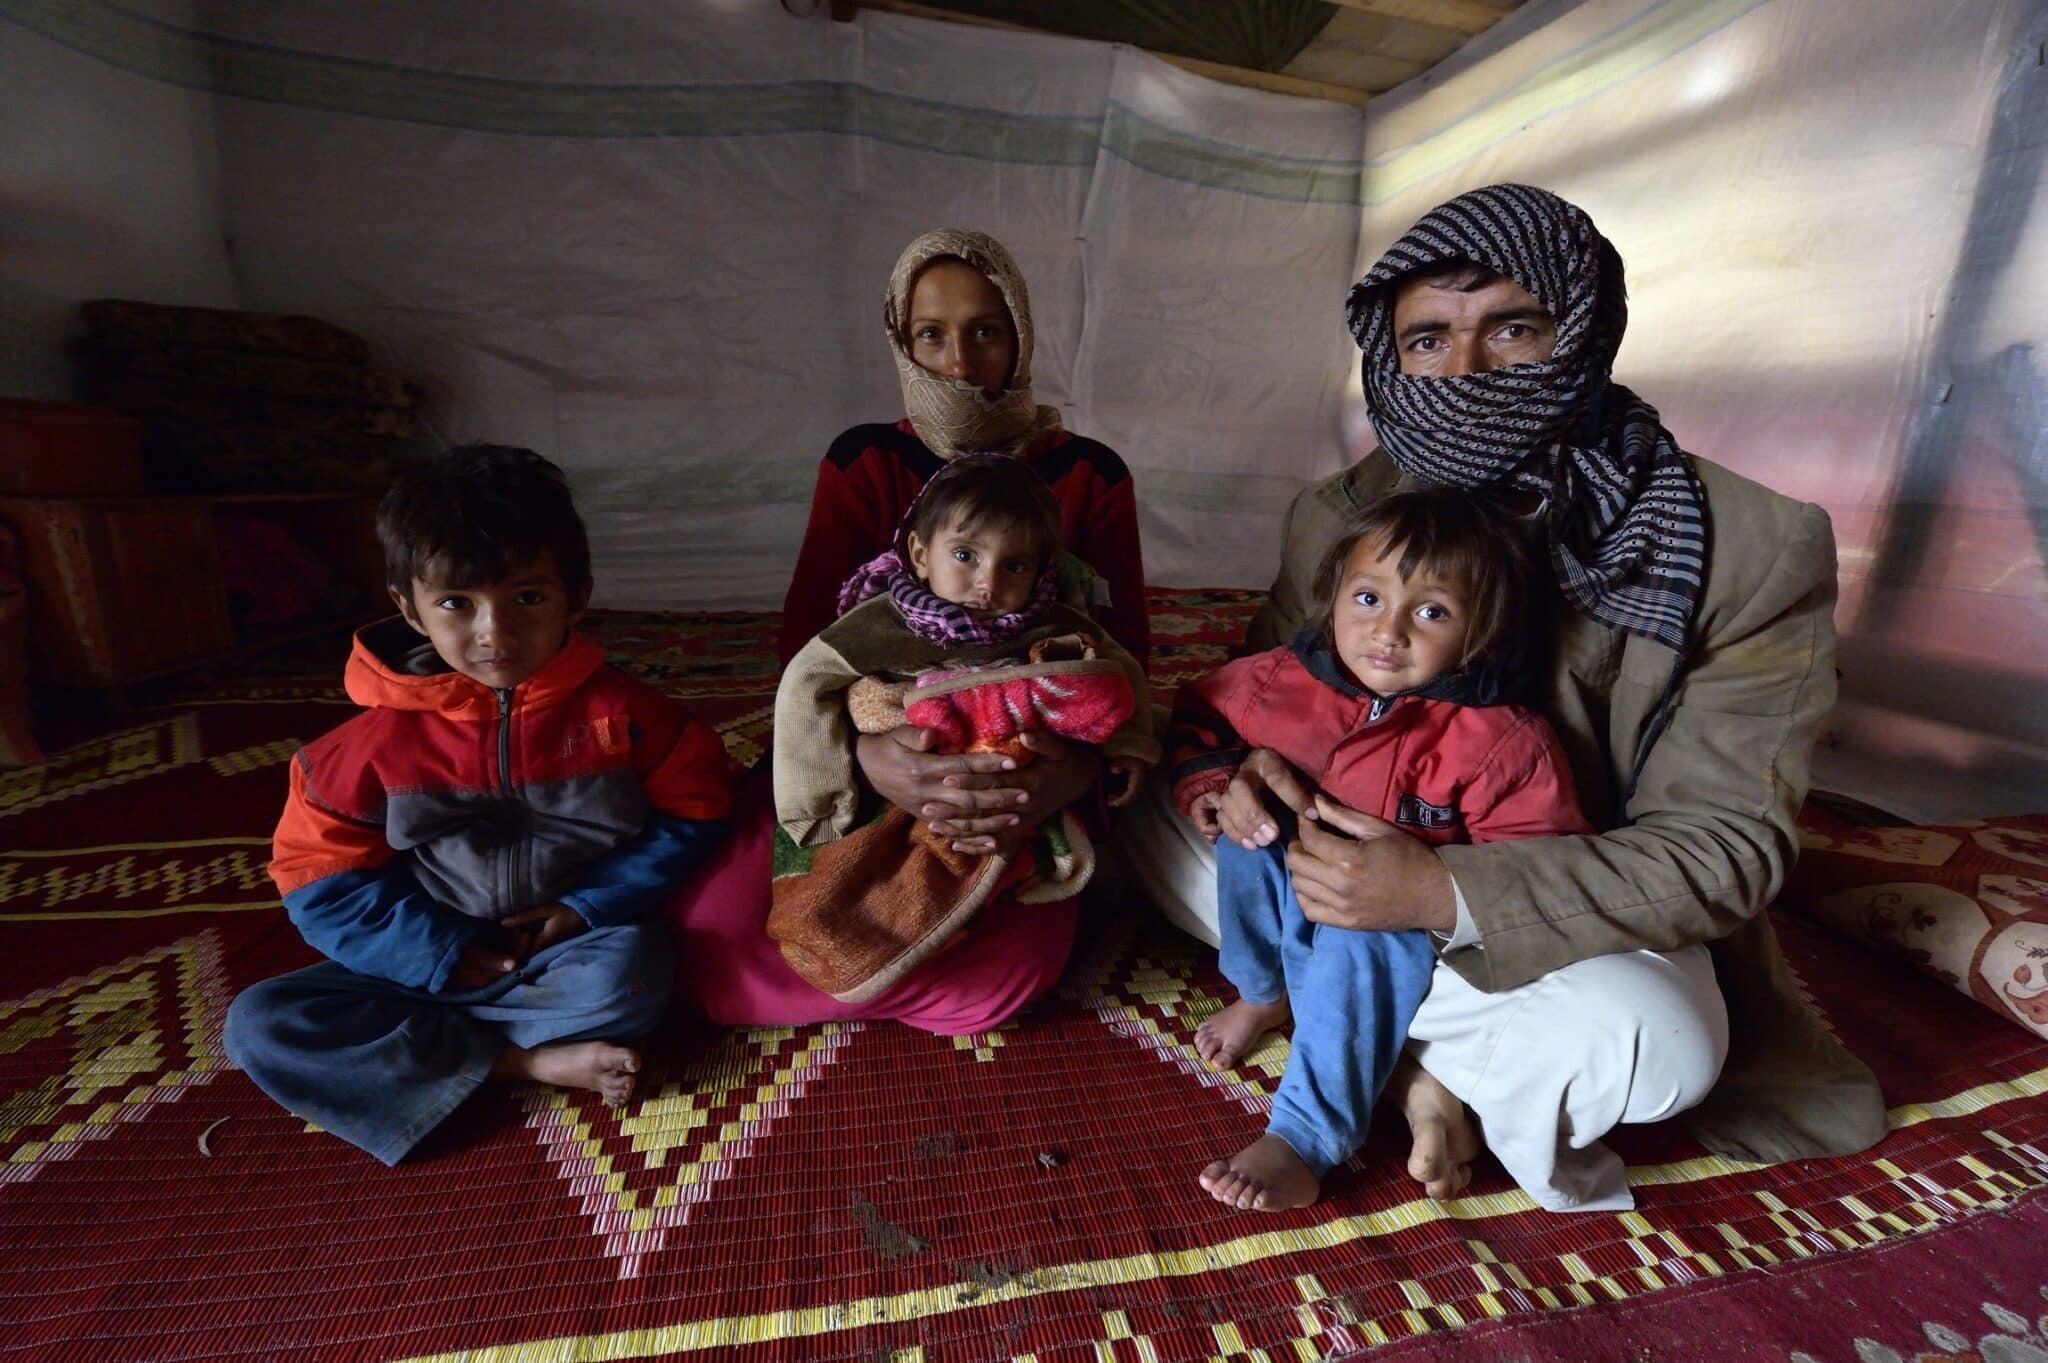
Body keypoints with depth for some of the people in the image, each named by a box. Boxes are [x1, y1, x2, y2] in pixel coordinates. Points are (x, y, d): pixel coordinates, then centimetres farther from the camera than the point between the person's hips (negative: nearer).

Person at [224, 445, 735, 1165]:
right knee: (258, 1025, -16)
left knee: (634, 972, -33)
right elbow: (320, 876, -2)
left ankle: (425, 1040, -11)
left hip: (573, 949, -2)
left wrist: (590, 906, -13)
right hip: (432, 960, 3)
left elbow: (693, 809, -7)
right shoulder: (384, 737, -9)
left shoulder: (618, 712, -13)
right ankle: (526, 1063, -18)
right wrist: (444, 954, -12)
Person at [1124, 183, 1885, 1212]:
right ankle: (1429, 1056, -9)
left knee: (1652, 1042, -35)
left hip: (1572, 922, -2)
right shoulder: (1339, 514, -8)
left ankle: (1403, 1039, -4)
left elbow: (1724, 841, -17)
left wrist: (1451, 893, -32)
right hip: (1369, 867, 3)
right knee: (1143, 799, -13)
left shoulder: (1753, 551, -16)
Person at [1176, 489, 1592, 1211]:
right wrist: (1221, 783, -15)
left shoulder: (1500, 741, -20)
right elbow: (1198, 716, 3)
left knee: (1361, 941, -34)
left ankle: (1303, 1139, -17)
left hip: (1396, 927, -3)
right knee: (1251, 829, -24)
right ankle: (1262, 993, 1)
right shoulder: (1286, 678, -12)